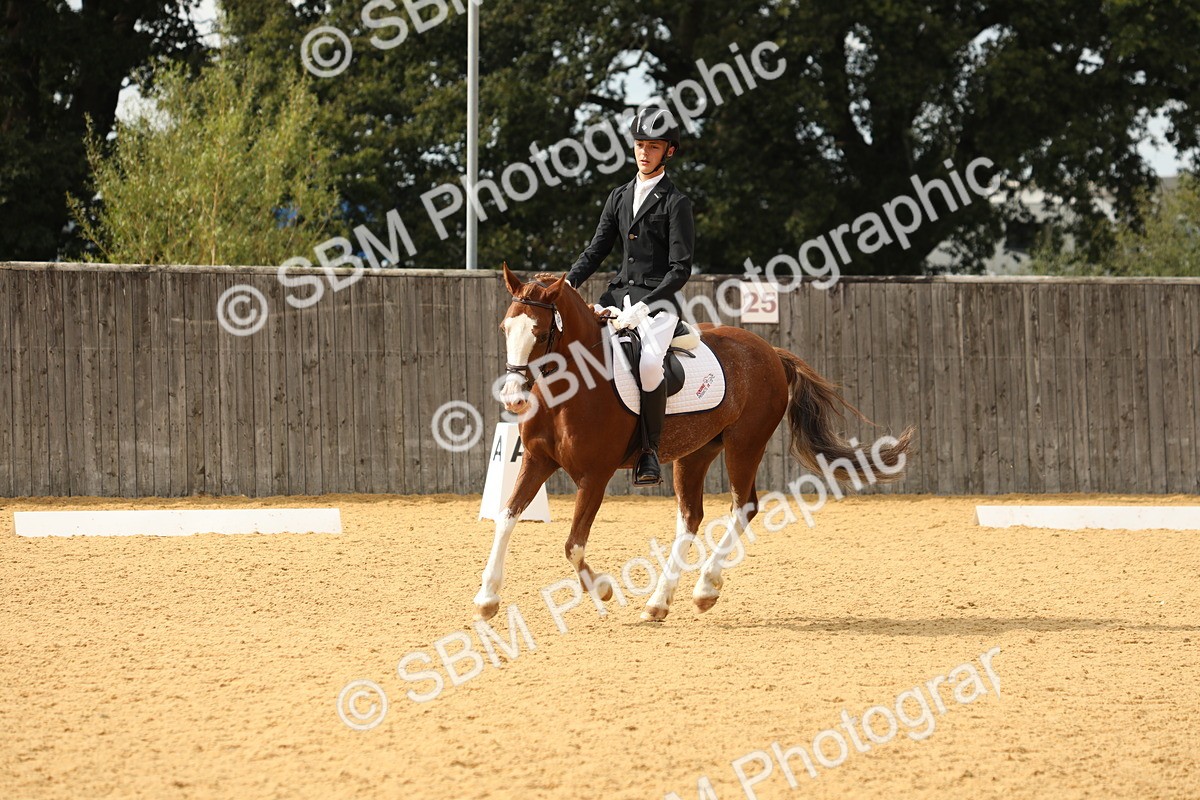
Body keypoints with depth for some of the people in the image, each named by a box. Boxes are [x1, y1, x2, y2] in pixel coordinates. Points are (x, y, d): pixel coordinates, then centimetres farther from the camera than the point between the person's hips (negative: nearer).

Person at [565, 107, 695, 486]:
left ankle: (650, 450, -18)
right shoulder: (619, 196, 15)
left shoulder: (675, 203, -5)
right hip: (619, 294, 7)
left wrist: (643, 307, -21)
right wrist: (569, 283, -3)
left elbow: (680, 269, -10)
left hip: (658, 300, -7)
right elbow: (597, 249, 16)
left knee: (649, 364, -33)